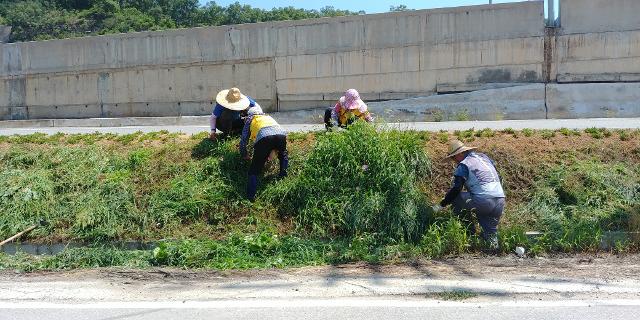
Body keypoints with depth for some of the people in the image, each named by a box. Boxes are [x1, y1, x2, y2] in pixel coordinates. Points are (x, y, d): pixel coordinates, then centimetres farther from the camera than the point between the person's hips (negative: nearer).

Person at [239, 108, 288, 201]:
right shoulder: (268, 117, 44)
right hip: (281, 134, 4)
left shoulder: (250, 119, 33)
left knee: (254, 169, 2)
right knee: (283, 154, 37)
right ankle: (283, 174, 18)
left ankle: (251, 196, -11)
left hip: (264, 137, -3)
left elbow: (243, 139, 31)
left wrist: (244, 155, 46)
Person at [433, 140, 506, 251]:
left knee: (455, 198, 9)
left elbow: (456, 190, -8)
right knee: (490, 231, 24)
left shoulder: (463, 165, -3)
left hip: (483, 202, -8)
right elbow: (498, 177, 25)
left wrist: (441, 205, 0)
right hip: (501, 201, 8)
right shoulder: (484, 157, 20)